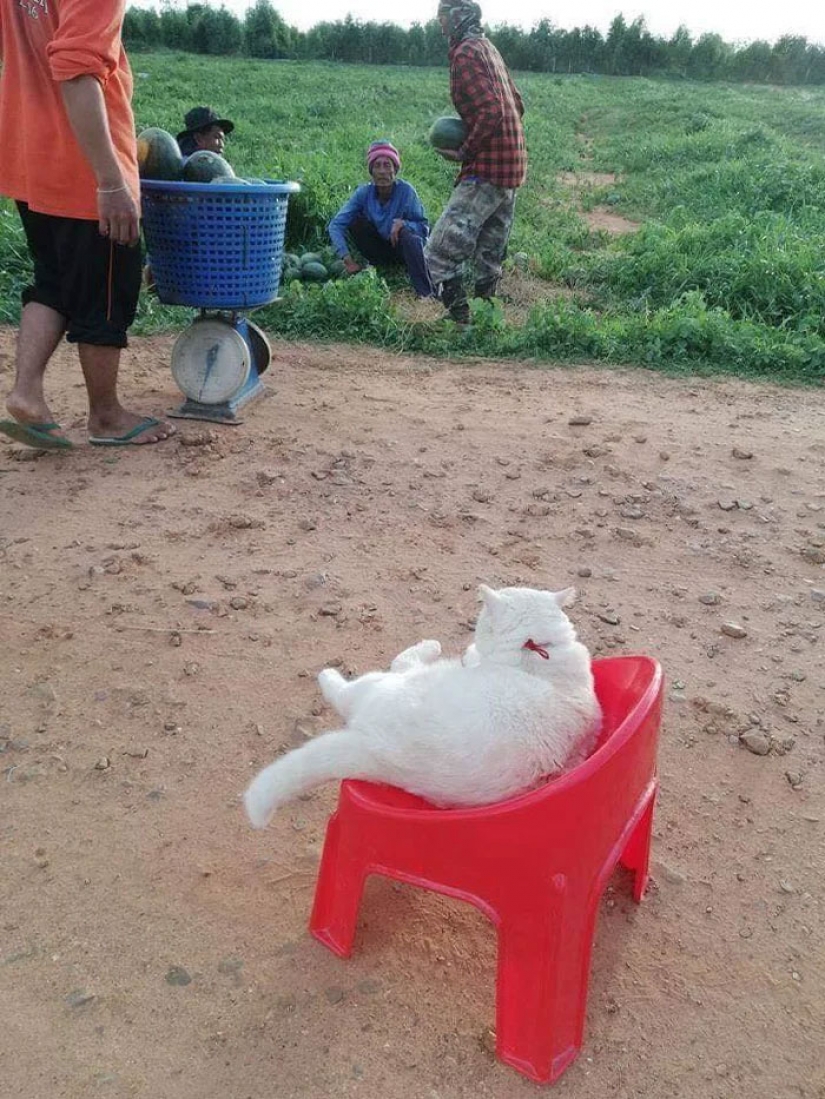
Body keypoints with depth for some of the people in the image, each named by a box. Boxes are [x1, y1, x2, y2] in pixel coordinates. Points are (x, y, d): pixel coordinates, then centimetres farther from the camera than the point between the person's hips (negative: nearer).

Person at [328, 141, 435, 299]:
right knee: (355, 222, -19)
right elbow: (336, 225, -20)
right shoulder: (364, 192, -16)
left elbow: (424, 228, -16)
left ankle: (426, 295, -39)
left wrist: (403, 223, -36)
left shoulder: (405, 190, -21)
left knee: (410, 237, -36)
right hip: (381, 248, 3)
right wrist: (347, 259, -31)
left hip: (405, 249, -3)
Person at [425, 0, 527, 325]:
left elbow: (491, 111, -23)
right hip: (512, 165, 10)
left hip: (487, 170, -10)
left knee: (441, 252, -12)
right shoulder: (487, 47, 18)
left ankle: (460, 320, -14)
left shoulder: (465, 53, -11)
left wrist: (465, 152, -14)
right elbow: (516, 104, 23)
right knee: (489, 256, 16)